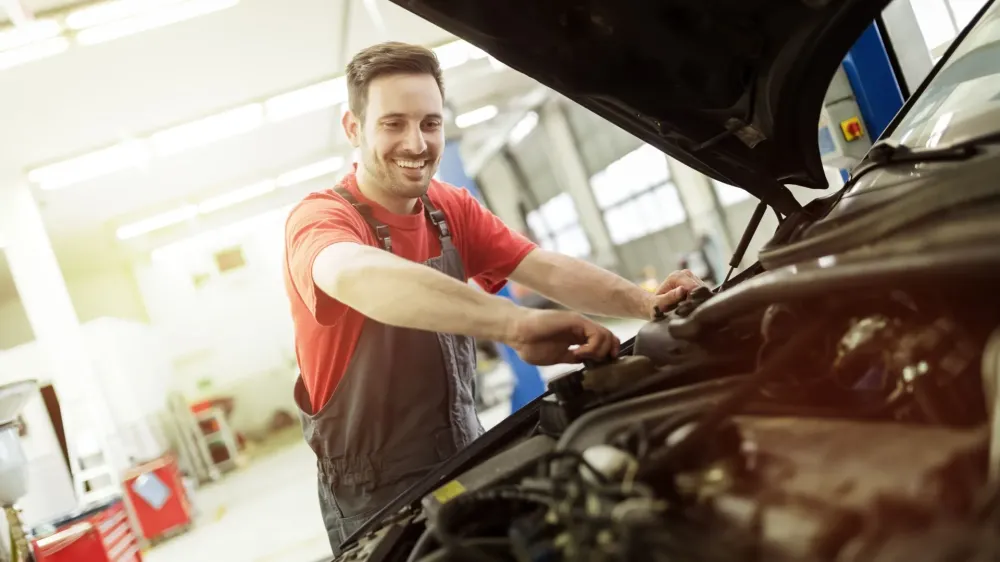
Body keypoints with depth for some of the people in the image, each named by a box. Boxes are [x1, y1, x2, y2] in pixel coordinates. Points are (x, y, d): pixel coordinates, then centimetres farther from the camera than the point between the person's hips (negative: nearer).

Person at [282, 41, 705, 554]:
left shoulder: (453, 211, 1)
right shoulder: (319, 219, -18)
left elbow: (551, 270, -11)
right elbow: (358, 276, -43)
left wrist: (644, 302, -30)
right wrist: (516, 325, -55)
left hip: (469, 464, 6)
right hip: (376, 499, -5)